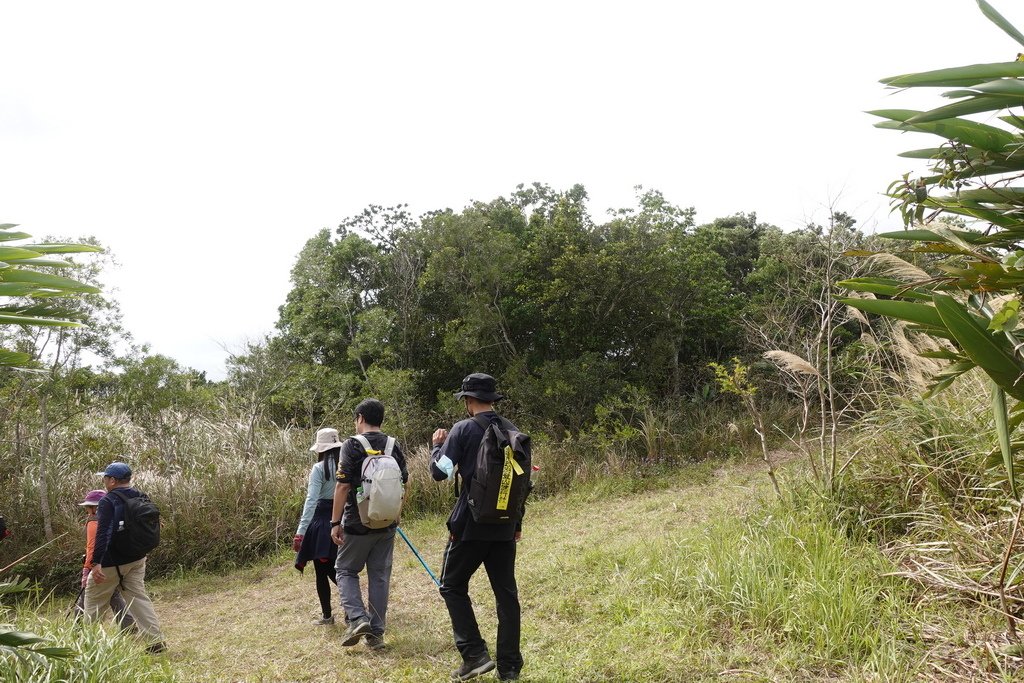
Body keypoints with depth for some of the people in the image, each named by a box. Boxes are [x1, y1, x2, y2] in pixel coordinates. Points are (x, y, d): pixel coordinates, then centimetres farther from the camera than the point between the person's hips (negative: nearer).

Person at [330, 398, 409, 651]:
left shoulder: (352, 445, -11)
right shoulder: (395, 446, 5)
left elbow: (343, 486, -15)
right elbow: (404, 484, 10)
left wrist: (335, 522, -10)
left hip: (357, 523, -4)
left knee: (346, 570, 12)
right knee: (380, 576, 10)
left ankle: (357, 619, -6)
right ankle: (376, 632, 13)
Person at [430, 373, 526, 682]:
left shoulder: (463, 430, -10)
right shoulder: (512, 430, 7)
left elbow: (439, 472, -11)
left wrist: (436, 445, 8)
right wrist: (518, 522, 20)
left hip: (470, 525, -5)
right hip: (505, 526, 5)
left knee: (453, 586, 11)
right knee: (506, 592, 11)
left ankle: (475, 655, 4)